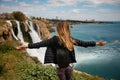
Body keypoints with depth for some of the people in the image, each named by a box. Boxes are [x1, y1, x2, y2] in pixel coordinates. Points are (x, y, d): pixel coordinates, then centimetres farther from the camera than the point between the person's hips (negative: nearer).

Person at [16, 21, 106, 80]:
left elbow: (42, 43, -19)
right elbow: (83, 43, -2)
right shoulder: (71, 39, -8)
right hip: (69, 66, 2)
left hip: (60, 67, -2)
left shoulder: (55, 39, -16)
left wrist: (26, 46, -16)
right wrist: (96, 43, 8)